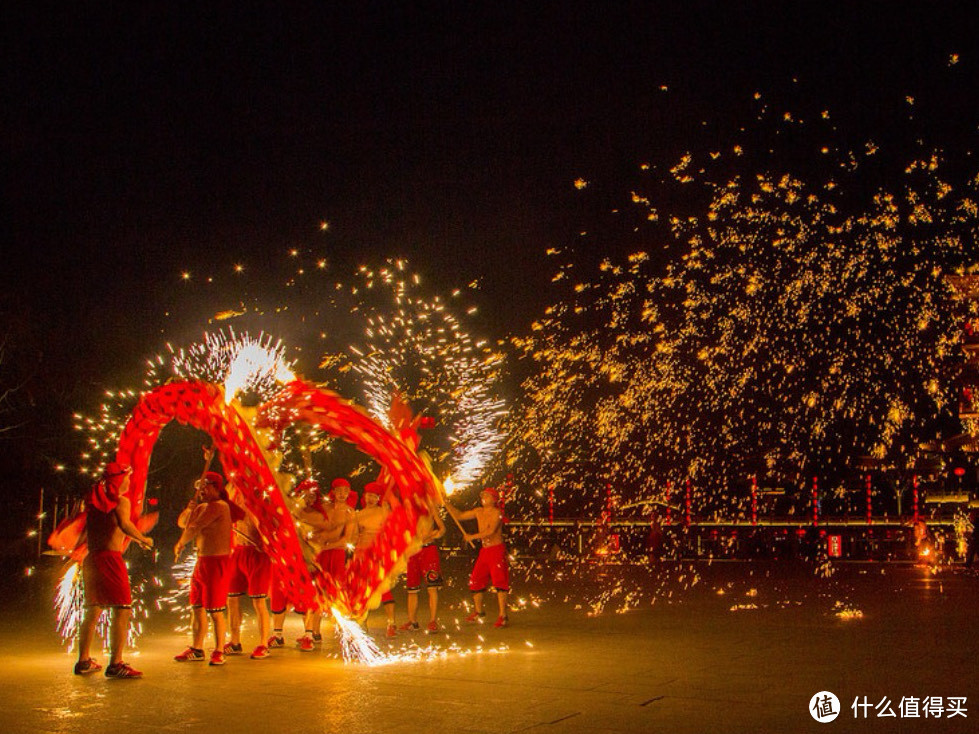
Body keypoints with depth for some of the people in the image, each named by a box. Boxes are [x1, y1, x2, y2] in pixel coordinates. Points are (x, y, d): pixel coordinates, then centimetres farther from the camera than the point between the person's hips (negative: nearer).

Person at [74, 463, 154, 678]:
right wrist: (143, 539, -8)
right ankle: (115, 664, -15)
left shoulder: (95, 501, 17)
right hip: (110, 557, -8)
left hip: (90, 558, 8)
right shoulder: (121, 501, -5)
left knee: (92, 611, 17)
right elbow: (125, 525, -22)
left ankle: (83, 661, 22)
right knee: (122, 610, -8)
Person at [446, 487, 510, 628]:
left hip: (497, 550, -7)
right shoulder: (479, 512, 10)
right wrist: (447, 503, 8)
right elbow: (458, 516, 17)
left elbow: (491, 530, -24)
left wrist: (472, 536, -22)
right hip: (484, 550, 8)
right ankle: (478, 611, 28)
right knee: (475, 580, 10)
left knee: (499, 580, -13)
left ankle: (503, 616, -12)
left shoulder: (497, 513, -11)